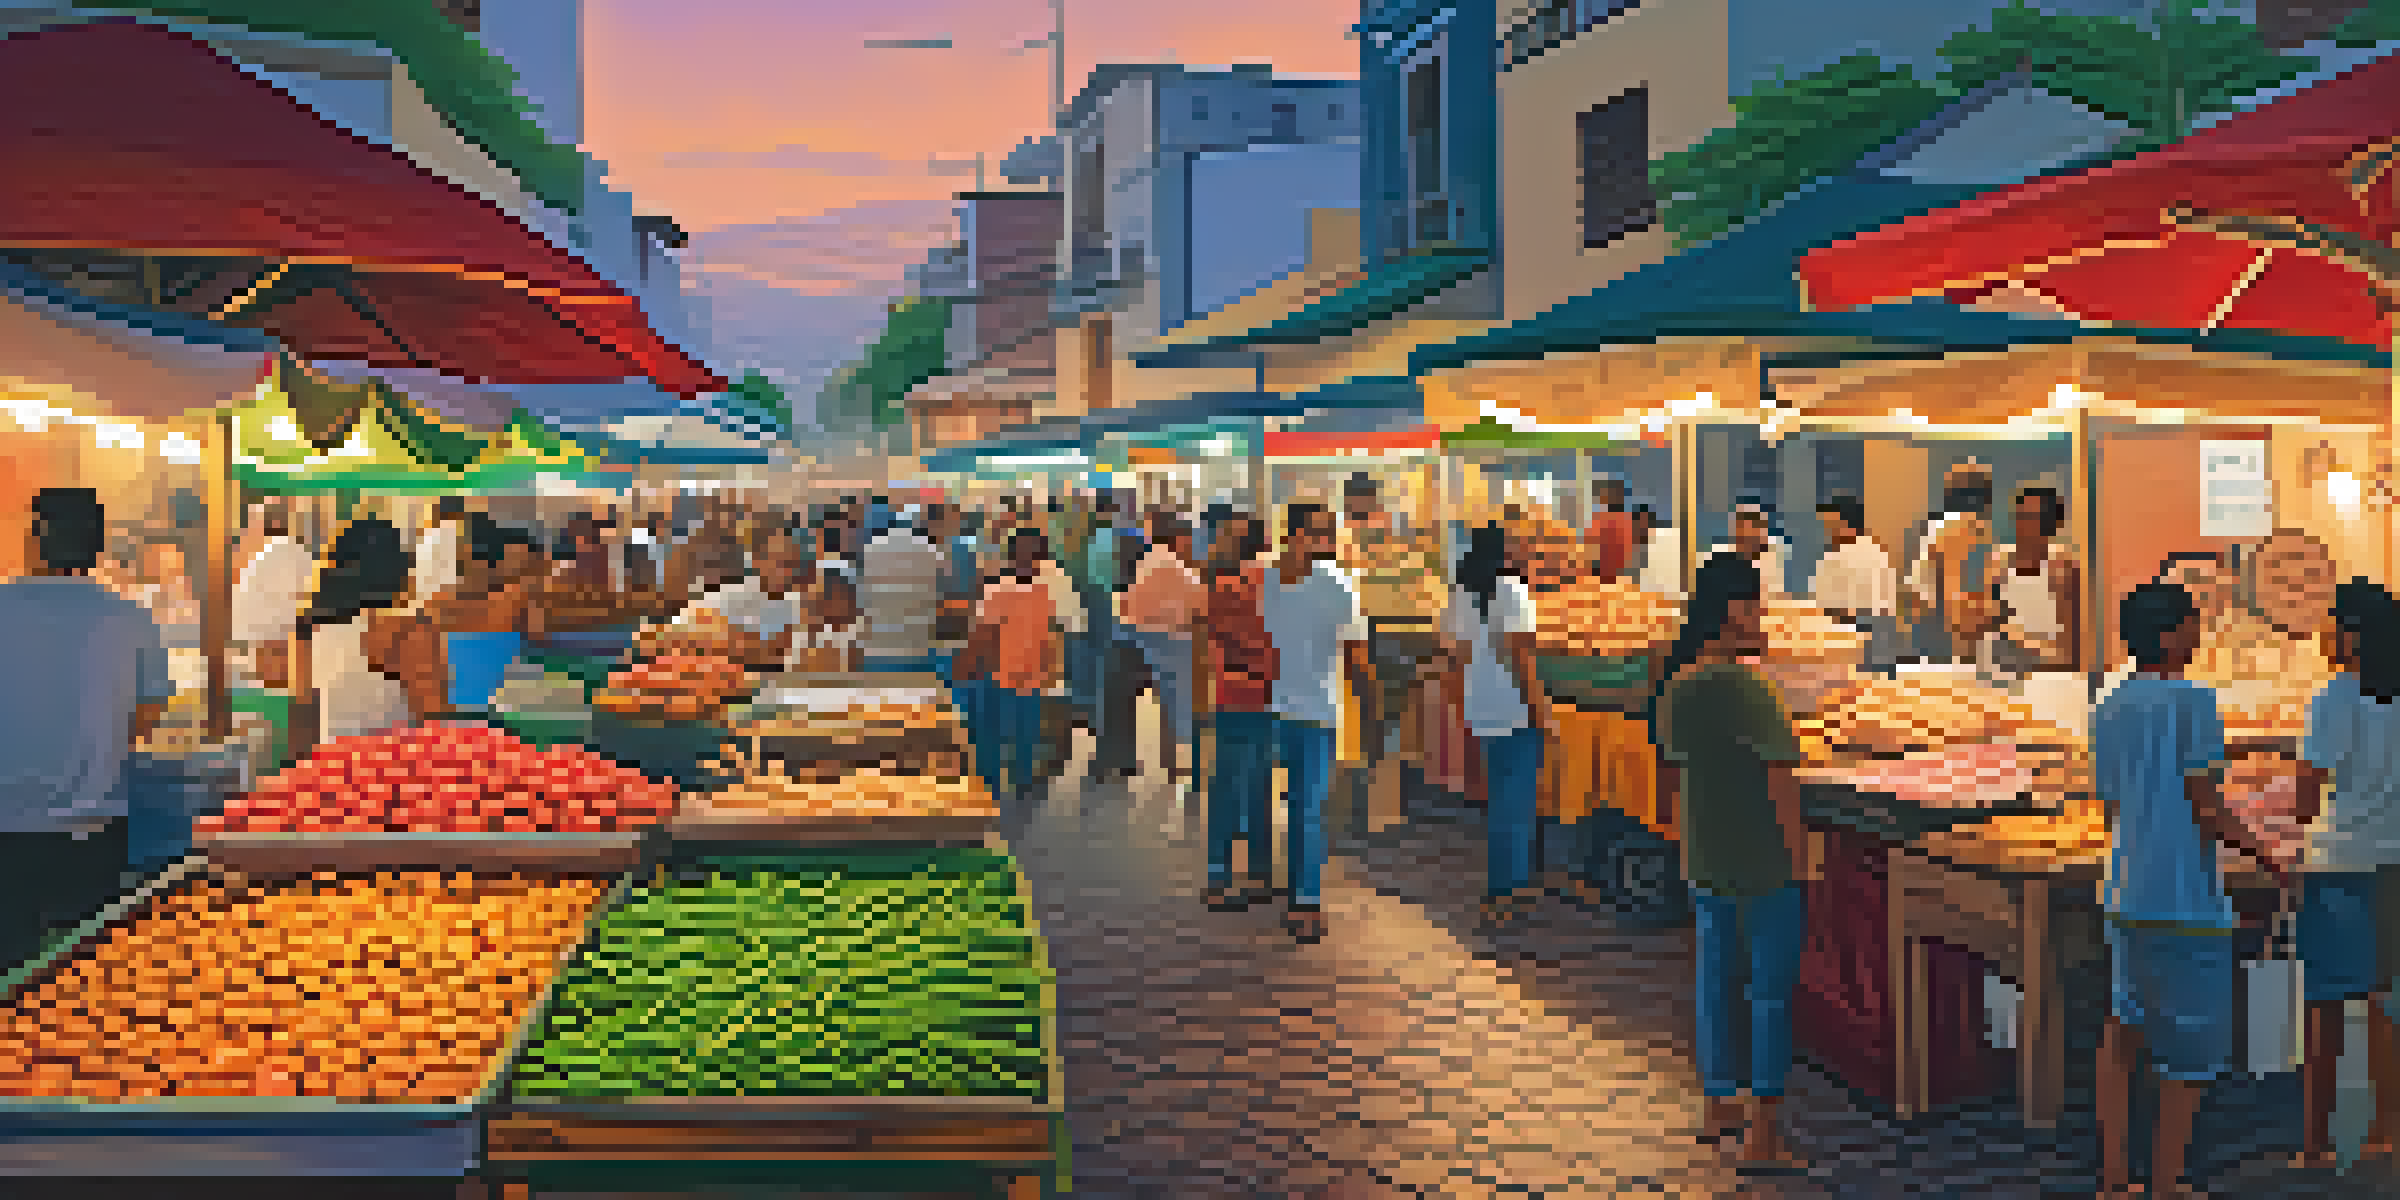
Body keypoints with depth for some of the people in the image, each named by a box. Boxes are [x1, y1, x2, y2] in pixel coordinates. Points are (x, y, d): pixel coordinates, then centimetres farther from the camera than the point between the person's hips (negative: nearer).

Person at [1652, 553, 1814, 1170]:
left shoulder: (1673, 688, 2)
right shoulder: (1747, 689, -20)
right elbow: (1780, 782, -20)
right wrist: (1800, 855, -10)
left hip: (1704, 864, 7)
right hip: (1765, 865, -7)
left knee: (1714, 979, 17)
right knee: (1772, 992, 3)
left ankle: (1719, 1105, 31)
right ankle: (1762, 1134, 10)